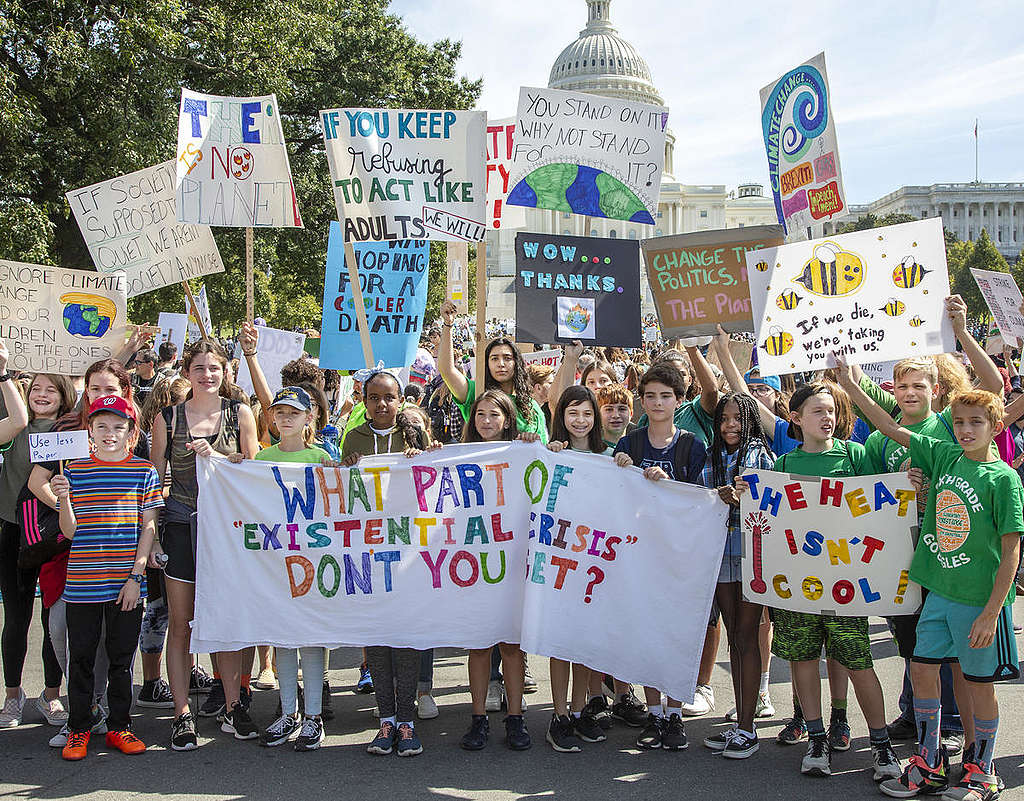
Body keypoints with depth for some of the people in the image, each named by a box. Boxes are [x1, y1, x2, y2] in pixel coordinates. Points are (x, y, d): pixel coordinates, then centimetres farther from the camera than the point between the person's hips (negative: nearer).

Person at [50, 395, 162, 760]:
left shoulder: (144, 471, 1)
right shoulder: (75, 471, 4)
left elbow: (148, 527, 1)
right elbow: (70, 531, 3)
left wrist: (136, 576, -6)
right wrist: (63, 498, -15)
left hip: (125, 583, -1)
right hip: (82, 582, 1)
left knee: (122, 657, 9)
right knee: (80, 657, 7)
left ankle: (119, 726, 21)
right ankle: (79, 728, 21)